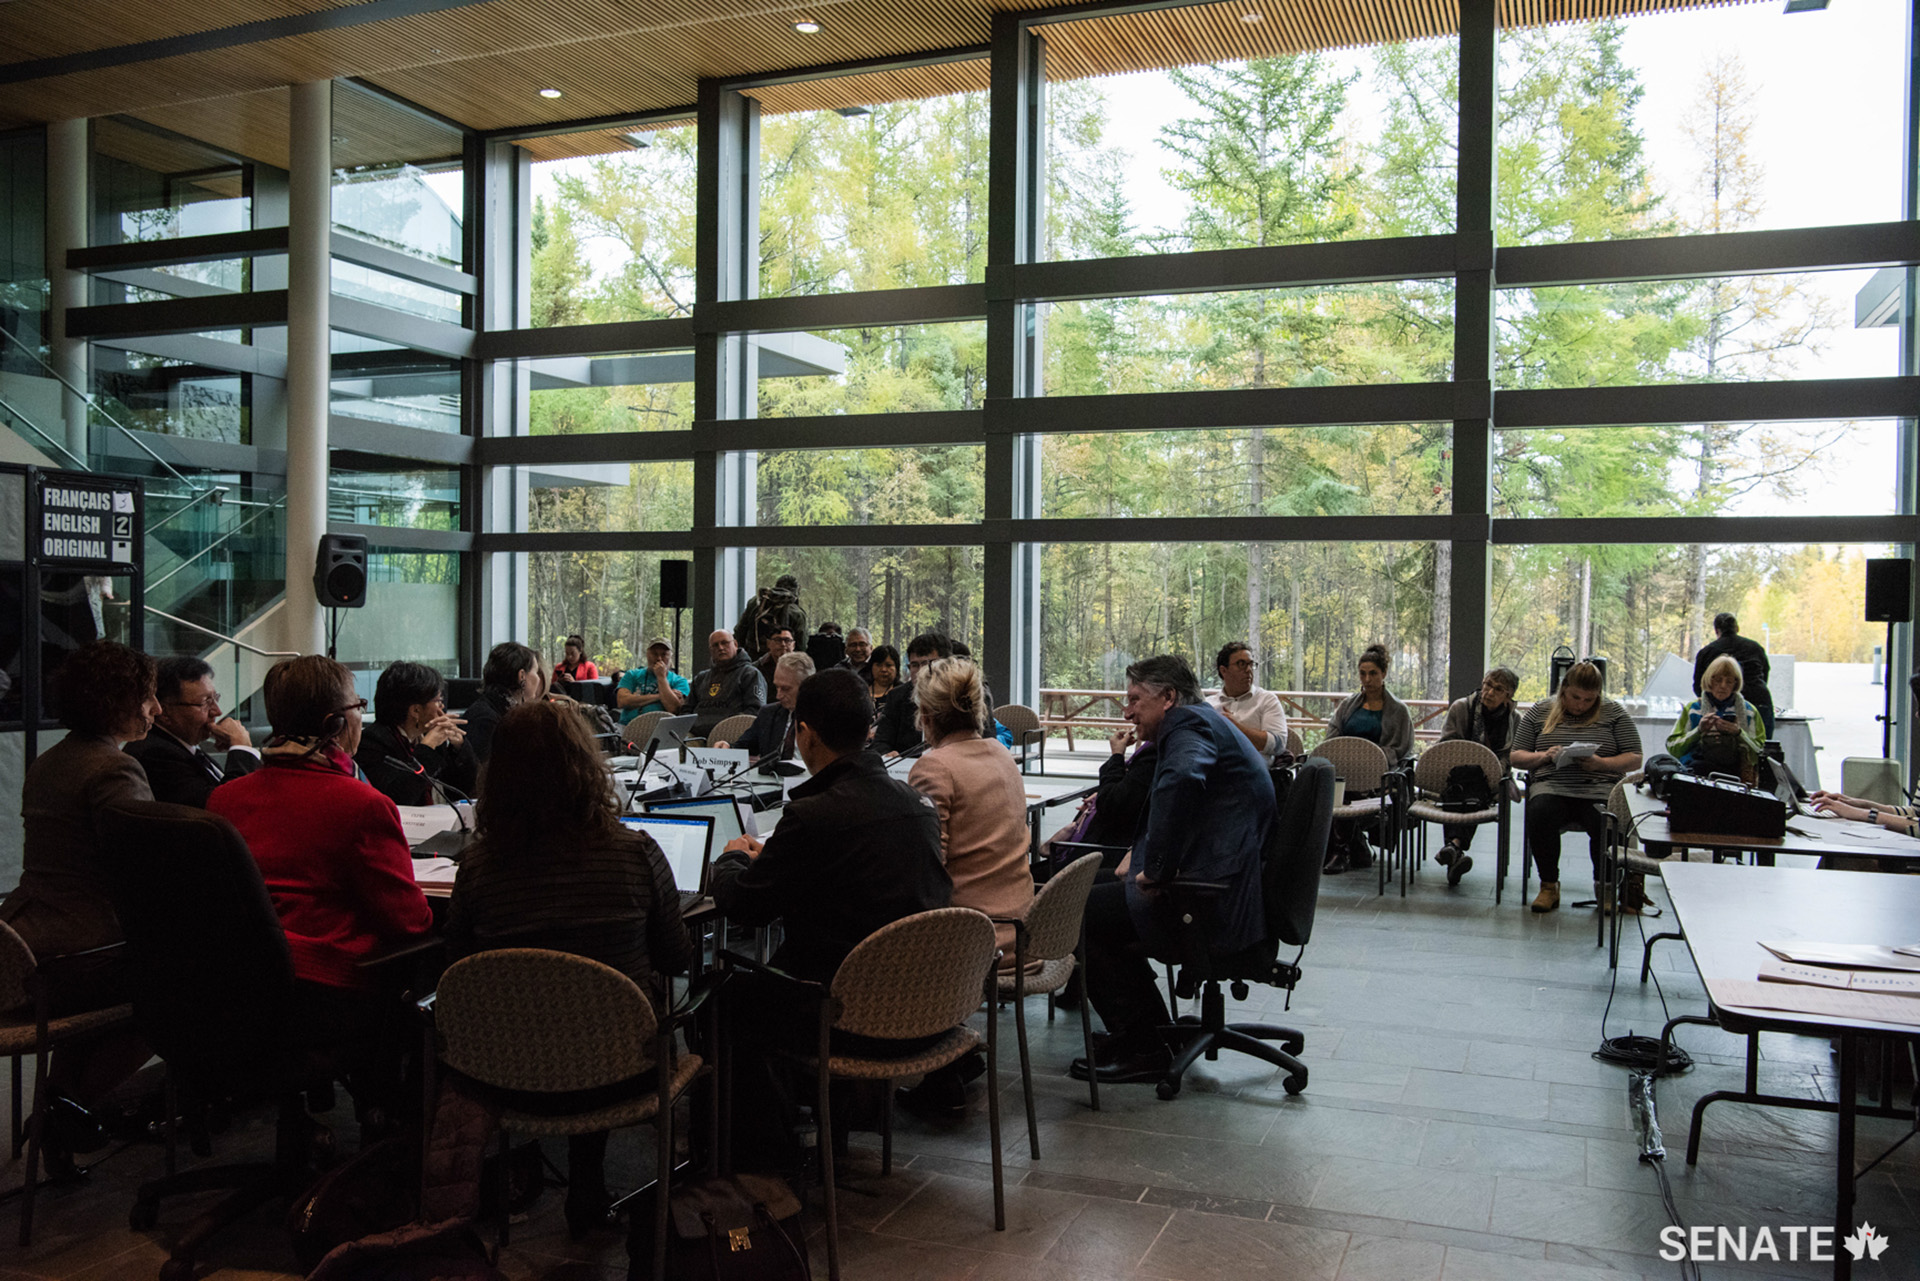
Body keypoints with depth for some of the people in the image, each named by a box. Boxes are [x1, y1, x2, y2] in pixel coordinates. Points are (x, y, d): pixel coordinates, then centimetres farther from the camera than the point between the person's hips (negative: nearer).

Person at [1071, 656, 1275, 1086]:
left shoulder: (1190, 723, -12)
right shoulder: (1208, 725, 21)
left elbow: (1181, 781, -35)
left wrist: (1155, 869, -26)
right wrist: (1141, 856, 10)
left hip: (1216, 901, -11)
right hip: (1231, 892, 11)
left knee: (1081, 915, -6)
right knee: (1099, 889, 21)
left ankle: (1141, 1049, 4)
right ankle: (1150, 1032, 24)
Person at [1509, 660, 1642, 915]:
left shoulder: (1613, 712, 12)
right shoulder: (1540, 711, 14)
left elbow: (1634, 759, 7)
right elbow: (1516, 757, 14)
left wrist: (1601, 764, -11)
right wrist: (1543, 756, -7)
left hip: (1599, 789, -1)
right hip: (1551, 786, 1)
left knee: (1607, 824, -33)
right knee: (1539, 815, -34)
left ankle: (1604, 886, -2)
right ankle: (1549, 885, -11)